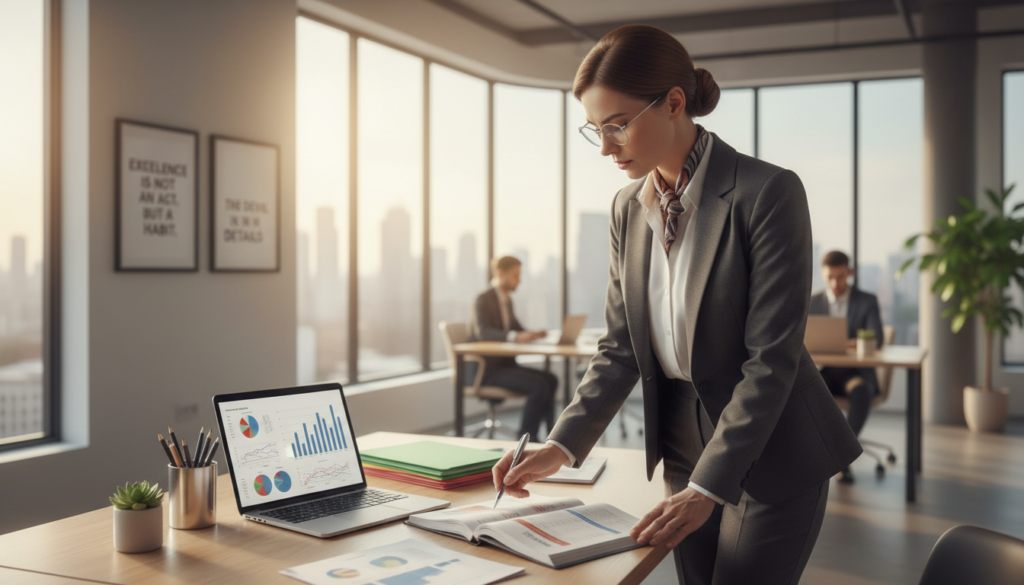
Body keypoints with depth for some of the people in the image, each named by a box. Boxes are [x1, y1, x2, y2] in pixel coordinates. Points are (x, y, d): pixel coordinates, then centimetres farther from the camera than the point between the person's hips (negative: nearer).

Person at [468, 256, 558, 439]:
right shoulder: (483, 300, -12)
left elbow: (517, 329, 16)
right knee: (539, 385, -23)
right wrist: (514, 337, -43)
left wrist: (533, 334, -7)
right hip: (486, 368, -8)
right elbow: (482, 332, -29)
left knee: (550, 380, -10)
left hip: (505, 363, 8)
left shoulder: (506, 300, 16)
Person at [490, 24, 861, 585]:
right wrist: (560, 445, -9)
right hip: (684, 448, 6)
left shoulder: (768, 192, -18)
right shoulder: (629, 208, 2)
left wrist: (707, 487, -23)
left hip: (773, 458, -5)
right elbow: (621, 347, 3)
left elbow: (772, 357, -21)